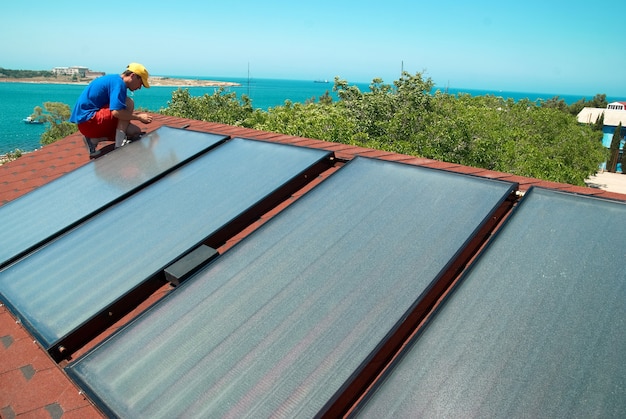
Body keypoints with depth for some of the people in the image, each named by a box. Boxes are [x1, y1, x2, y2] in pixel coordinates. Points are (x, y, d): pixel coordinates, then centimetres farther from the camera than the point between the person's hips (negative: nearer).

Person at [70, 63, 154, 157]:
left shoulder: (113, 79, 15)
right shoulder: (118, 82, -15)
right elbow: (116, 112, -27)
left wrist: (135, 115, 8)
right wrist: (138, 117, -15)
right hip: (88, 120, -10)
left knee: (135, 132, 5)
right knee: (129, 103, -20)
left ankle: (93, 139, 2)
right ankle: (119, 144, -20)